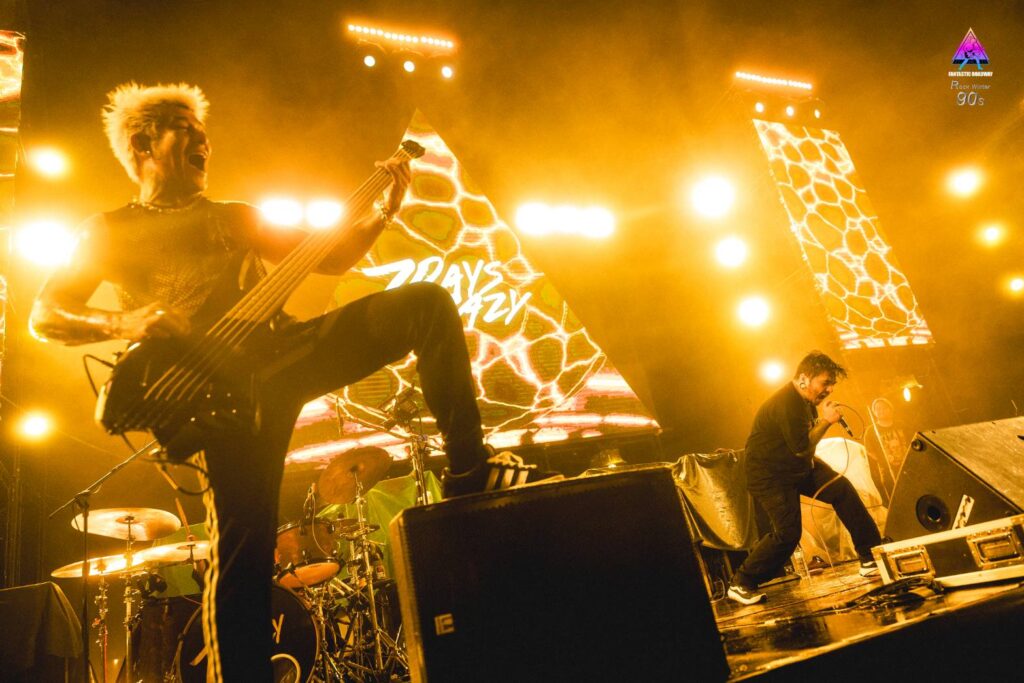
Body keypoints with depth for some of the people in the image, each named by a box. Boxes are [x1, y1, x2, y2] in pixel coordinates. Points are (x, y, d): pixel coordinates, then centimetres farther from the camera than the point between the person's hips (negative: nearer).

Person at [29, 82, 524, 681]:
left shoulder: (237, 217, 27)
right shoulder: (113, 232, 16)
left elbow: (330, 258, 19)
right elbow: (44, 316, 9)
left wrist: (385, 210, 4)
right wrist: (128, 323, -11)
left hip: (287, 345, 4)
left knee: (428, 303, -14)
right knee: (243, 543, -13)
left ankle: (469, 478, -16)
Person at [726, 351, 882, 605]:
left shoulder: (806, 400, 5)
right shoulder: (785, 403, -28)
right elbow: (801, 446, -26)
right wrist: (826, 421, -19)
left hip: (800, 466, 10)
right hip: (770, 476, -10)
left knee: (843, 490, 1)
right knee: (788, 533, -13)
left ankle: (871, 556, 15)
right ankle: (740, 584, -1)